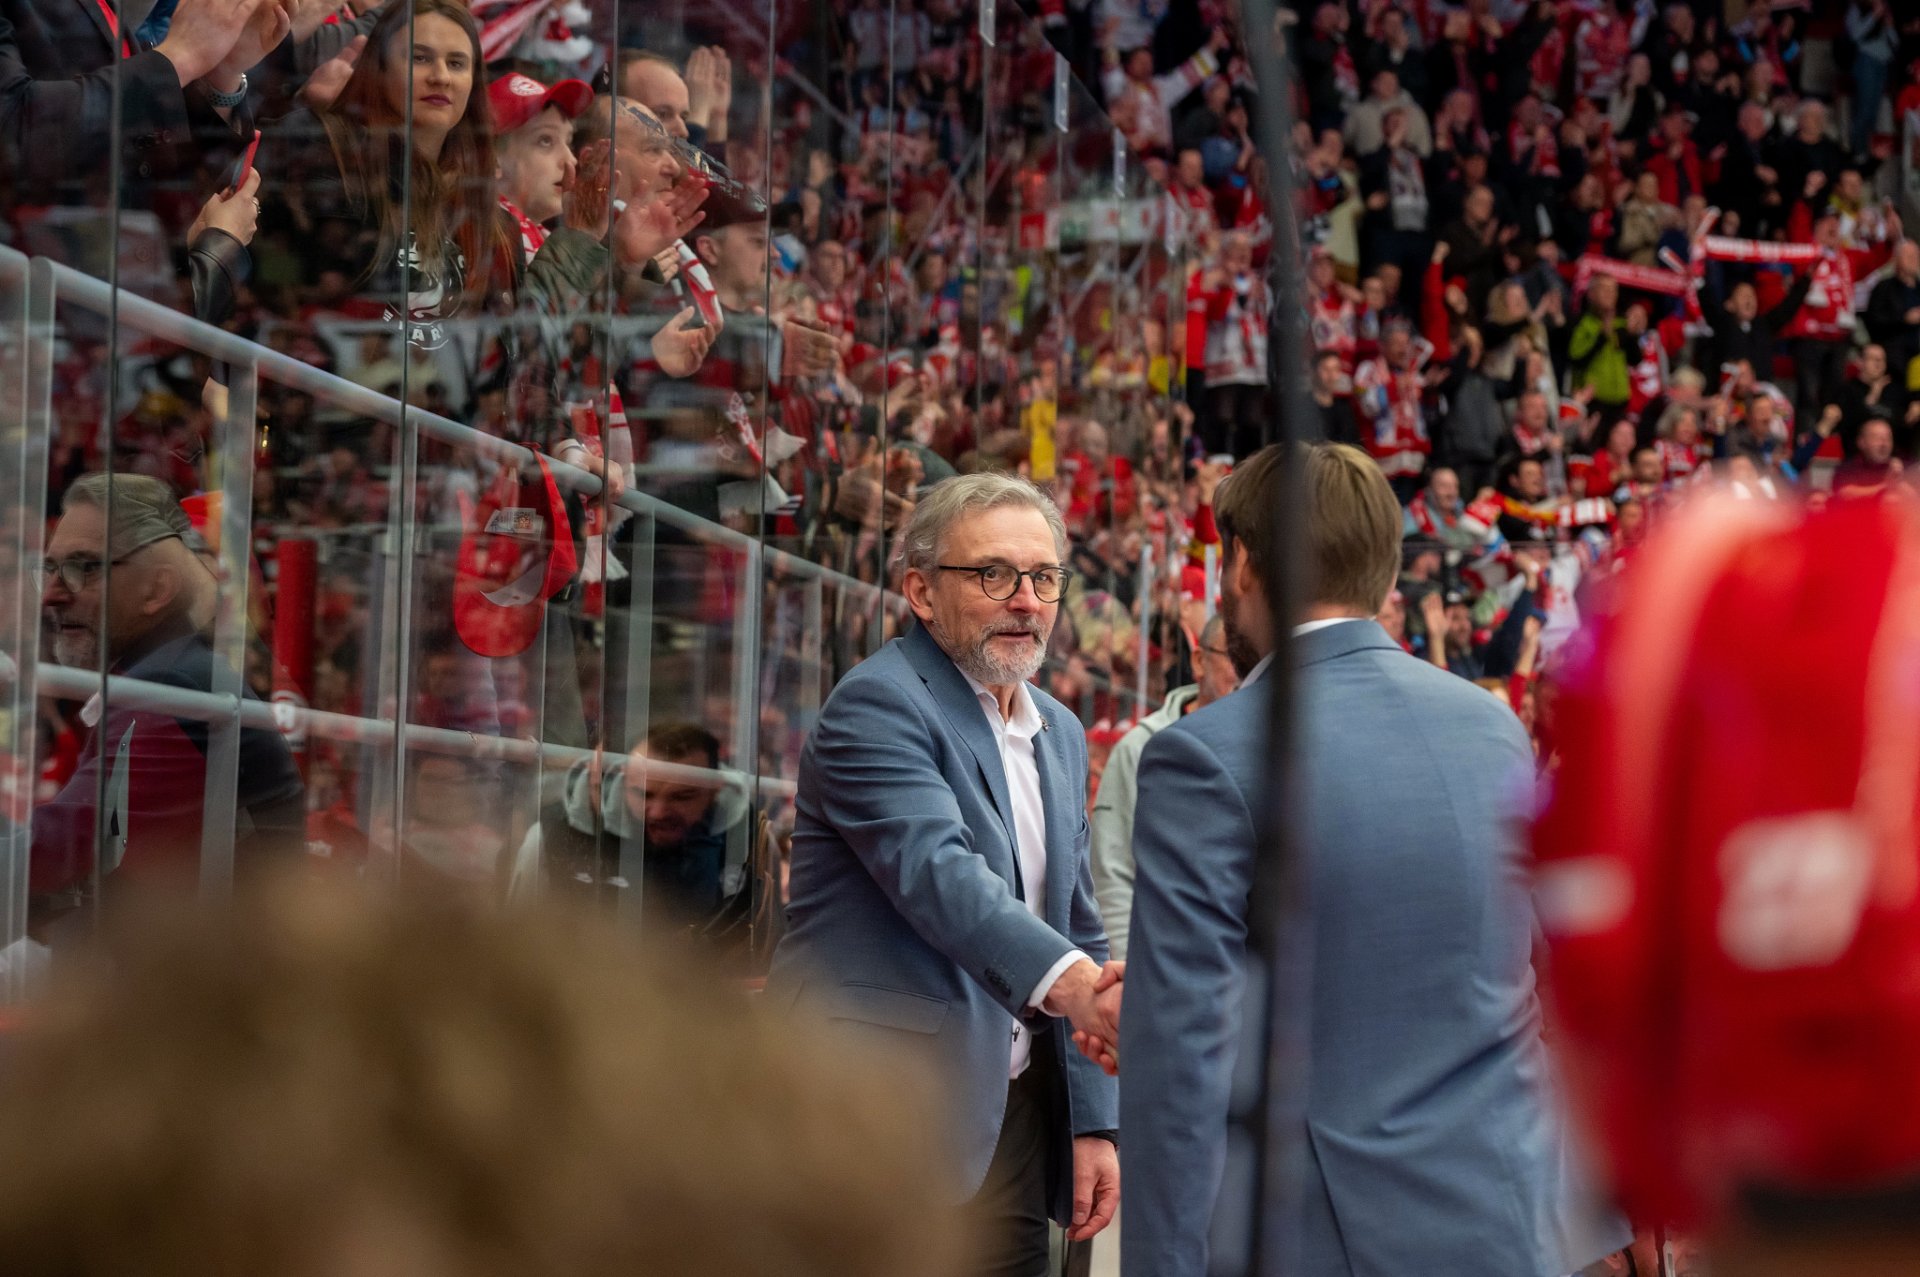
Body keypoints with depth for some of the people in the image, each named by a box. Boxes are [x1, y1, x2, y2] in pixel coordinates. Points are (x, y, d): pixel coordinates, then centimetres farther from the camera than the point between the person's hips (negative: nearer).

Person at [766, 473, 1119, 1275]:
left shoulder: (1061, 735, 17)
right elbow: (935, 872, -27)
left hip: (1015, 1115, 8)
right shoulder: (879, 705, -11)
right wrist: (1067, 981, -42)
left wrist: (1095, 1122, 12)